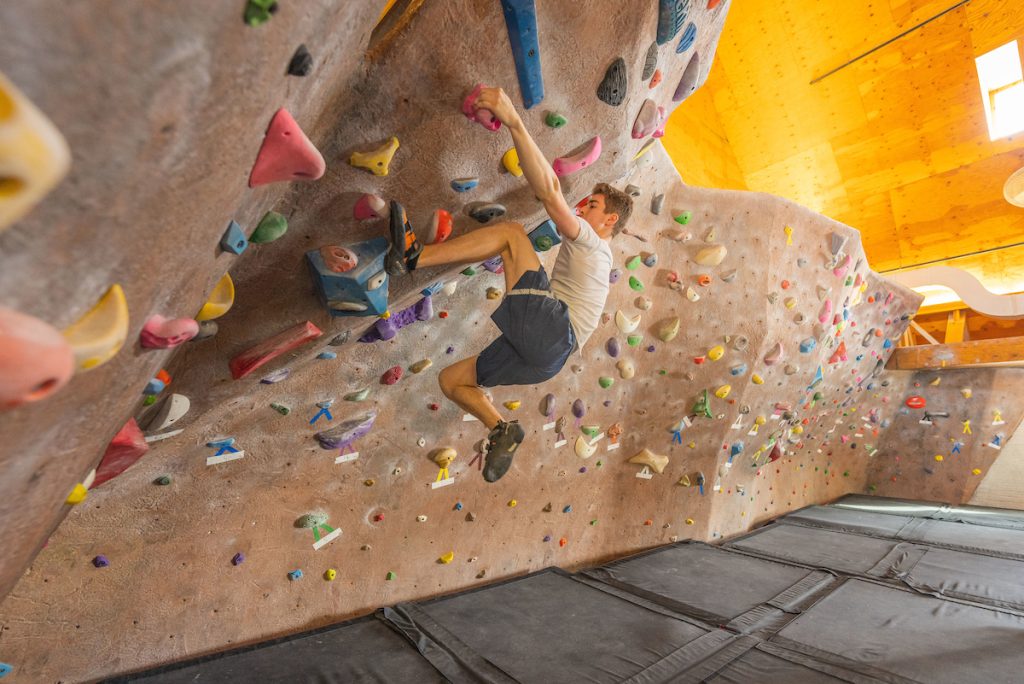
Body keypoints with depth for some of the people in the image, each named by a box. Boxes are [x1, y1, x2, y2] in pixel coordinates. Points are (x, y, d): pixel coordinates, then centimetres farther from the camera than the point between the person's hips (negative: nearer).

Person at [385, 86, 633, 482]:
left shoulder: (591, 242, 5)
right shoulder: (597, 257, 32)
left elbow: (549, 192, -13)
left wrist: (514, 121, -19)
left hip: (548, 328, -10)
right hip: (544, 357, 10)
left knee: (511, 232, -12)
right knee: (450, 379, 16)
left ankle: (412, 257, -23)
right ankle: (502, 431, 7)